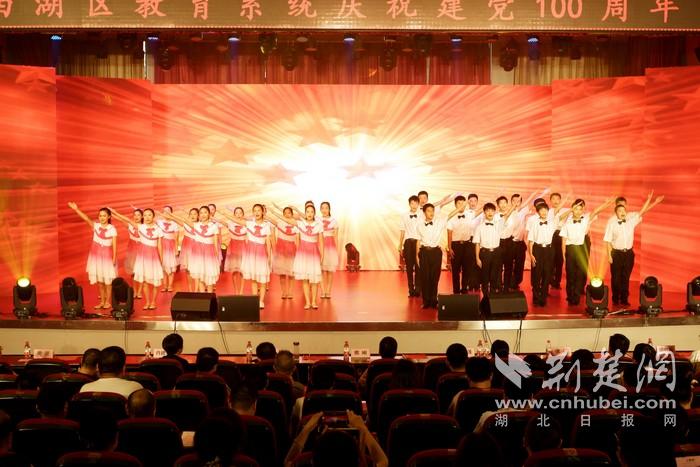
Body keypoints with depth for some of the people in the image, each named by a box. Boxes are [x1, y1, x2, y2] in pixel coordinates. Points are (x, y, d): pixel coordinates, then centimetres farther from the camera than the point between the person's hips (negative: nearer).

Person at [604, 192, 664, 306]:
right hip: (616, 253, -3)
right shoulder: (612, 224, -5)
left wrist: (649, 200, -9)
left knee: (626, 277, 8)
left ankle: (624, 299, 16)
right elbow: (608, 241, -5)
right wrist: (609, 255, -9)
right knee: (616, 278, 3)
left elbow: (642, 212, 1)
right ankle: (615, 299, 14)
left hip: (629, 253, 3)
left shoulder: (631, 221, 4)